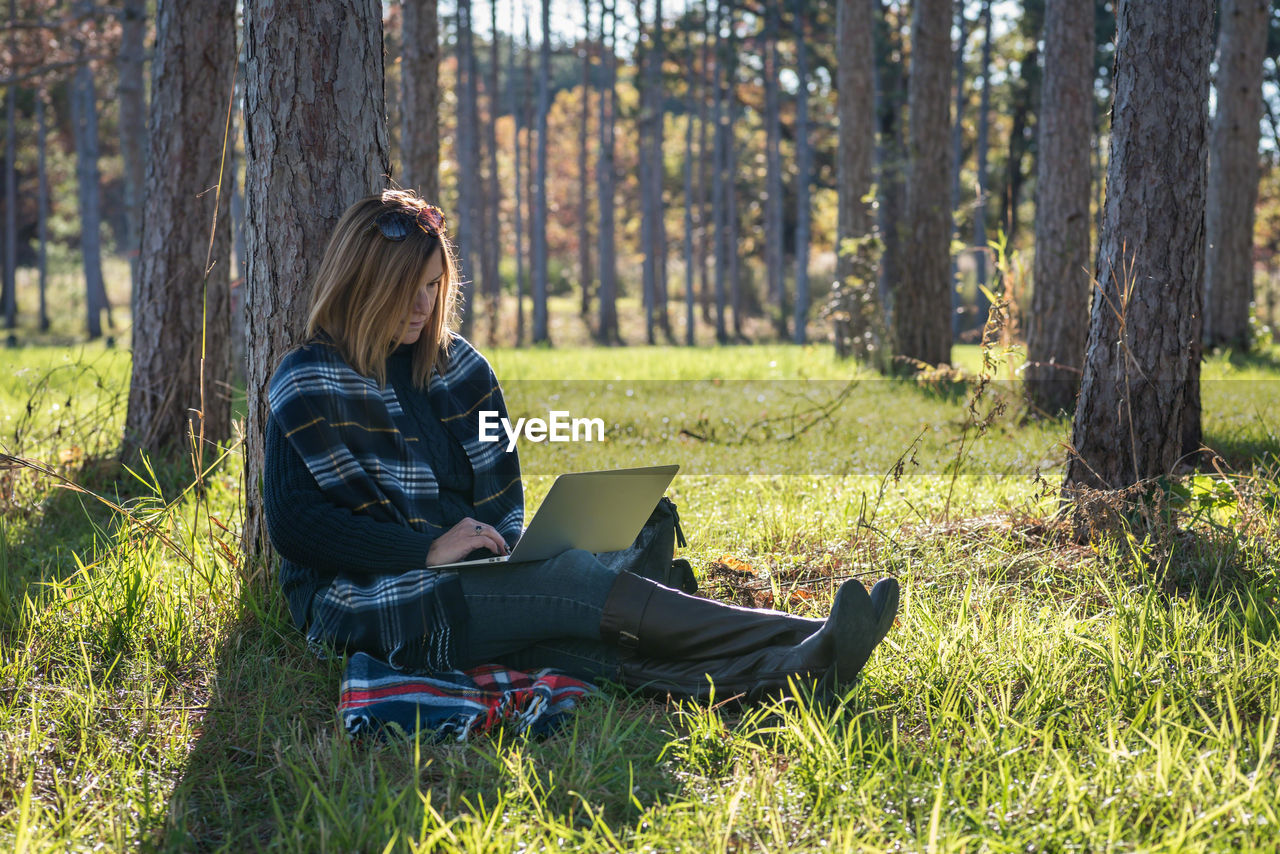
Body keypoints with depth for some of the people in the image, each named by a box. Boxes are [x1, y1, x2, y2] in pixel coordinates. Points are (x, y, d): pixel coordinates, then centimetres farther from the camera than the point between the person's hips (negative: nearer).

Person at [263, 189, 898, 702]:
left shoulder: (457, 365, 14)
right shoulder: (310, 382, -4)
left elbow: (501, 493, 21)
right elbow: (294, 526, -12)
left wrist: (505, 549, -2)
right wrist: (430, 548, -19)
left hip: (468, 583, 6)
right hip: (365, 604, -6)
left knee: (592, 644, -24)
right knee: (577, 583, -27)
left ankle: (784, 670, -47)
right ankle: (810, 642, -37)